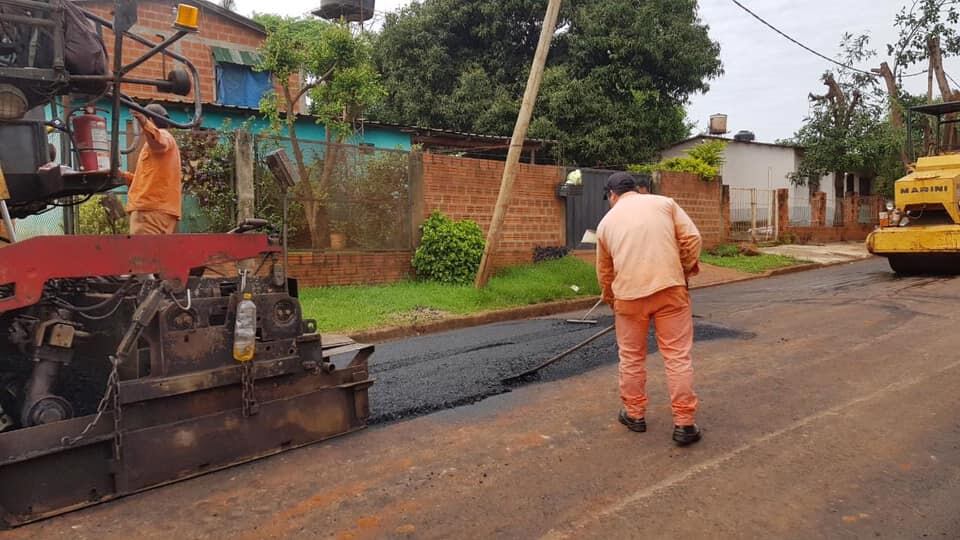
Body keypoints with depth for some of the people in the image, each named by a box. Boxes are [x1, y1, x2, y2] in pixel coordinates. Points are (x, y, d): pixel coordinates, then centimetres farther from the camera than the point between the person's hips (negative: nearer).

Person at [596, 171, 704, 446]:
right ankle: (685, 424, 7)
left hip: (629, 294, 1)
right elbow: (692, 238, 0)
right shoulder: (665, 203, 11)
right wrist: (685, 271, 13)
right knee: (677, 356, 4)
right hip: (670, 288, -1)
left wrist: (611, 300, 38)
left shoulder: (607, 221, 16)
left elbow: (604, 272, 23)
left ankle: (635, 414, 28)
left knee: (631, 357, 16)